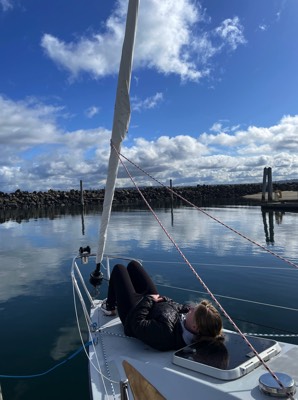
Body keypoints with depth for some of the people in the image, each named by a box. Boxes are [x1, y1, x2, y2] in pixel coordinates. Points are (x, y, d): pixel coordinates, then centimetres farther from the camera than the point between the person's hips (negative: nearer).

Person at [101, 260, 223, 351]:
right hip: (157, 302, 6)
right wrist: (163, 298, -15)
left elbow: (136, 322, -35)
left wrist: (149, 299, -25)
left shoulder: (165, 334, -46)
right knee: (133, 264, 18)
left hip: (132, 312, -6)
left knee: (119, 268, 8)